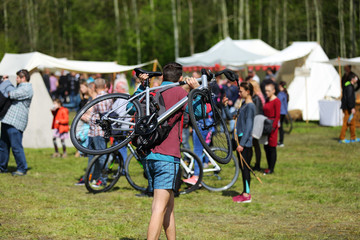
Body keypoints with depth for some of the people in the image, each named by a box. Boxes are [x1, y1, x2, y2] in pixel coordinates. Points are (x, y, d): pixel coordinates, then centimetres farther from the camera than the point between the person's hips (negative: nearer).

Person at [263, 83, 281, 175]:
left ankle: (271, 169, 3)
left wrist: (273, 127, -18)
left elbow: (277, 116, -14)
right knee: (266, 147, 10)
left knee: (272, 147, -2)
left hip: (272, 125, -8)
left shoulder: (276, 101, -11)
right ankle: (269, 167, 18)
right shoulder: (267, 100, 13)